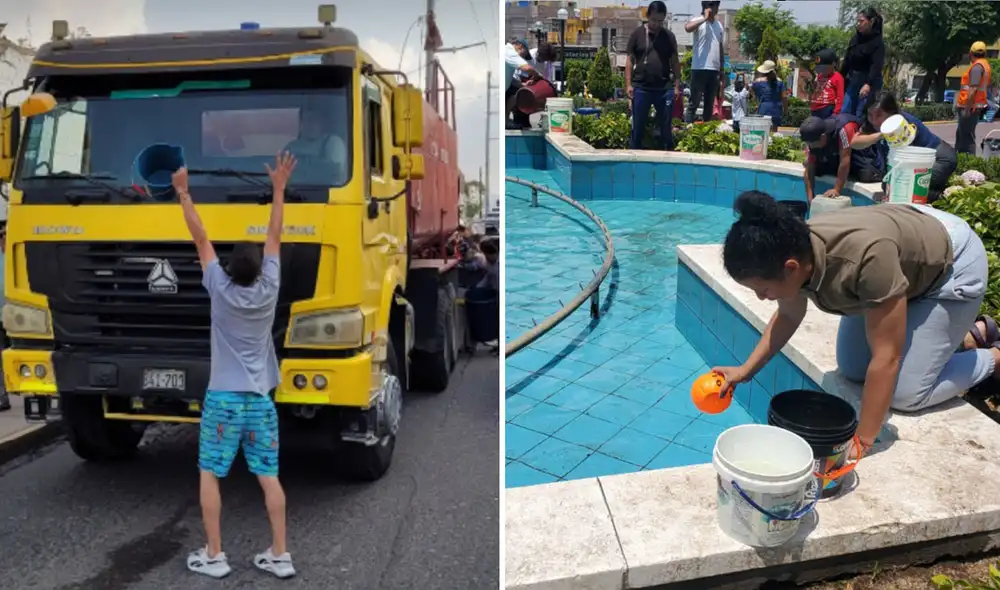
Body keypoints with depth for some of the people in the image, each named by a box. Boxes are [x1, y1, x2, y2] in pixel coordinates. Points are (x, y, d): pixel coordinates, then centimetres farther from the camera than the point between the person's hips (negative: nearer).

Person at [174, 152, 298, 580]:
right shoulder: (268, 290, -3)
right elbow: (274, 237, 3)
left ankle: (213, 556, 12)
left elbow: (201, 239, -1)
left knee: (209, 474, 10)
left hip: (222, 398, -2)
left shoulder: (220, 289, -8)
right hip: (260, 399, 3)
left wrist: (183, 194, 6)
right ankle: (279, 556, 8)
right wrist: (279, 188, 9)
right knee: (268, 476, 5)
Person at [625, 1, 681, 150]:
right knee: (638, 125, 5)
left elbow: (675, 62, 9)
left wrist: (677, 85, 2)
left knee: (666, 125, 6)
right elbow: (630, 60, 3)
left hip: (664, 88, 1)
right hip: (641, 87, -1)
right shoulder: (637, 34, 3)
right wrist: (628, 84, -5)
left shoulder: (669, 36, 8)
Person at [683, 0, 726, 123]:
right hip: (699, 69, -6)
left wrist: (723, 74, 15)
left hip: (714, 70, 6)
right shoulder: (699, 21, -3)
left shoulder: (720, 26, 16)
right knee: (694, 103, -5)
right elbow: (687, 28, -28)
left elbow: (721, 51, 19)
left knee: (709, 104, 9)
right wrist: (705, 18, -18)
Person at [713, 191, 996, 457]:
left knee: (905, 394, -10)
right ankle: (965, 332, 26)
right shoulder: (792, 249, -24)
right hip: (908, 255, 7)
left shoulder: (867, 256, -45)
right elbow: (787, 316, -3)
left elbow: (885, 358, -38)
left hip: (952, 265, -6)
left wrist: (862, 441, -33)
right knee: (852, 370, 8)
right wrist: (746, 370, -11)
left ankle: (993, 357, 16)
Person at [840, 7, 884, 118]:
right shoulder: (855, 38, 9)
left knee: (861, 117, -6)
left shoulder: (877, 42, -11)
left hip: (869, 82, -7)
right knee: (844, 113, 6)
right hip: (853, 81, 7)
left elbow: (877, 66, -22)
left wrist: (868, 84, -35)